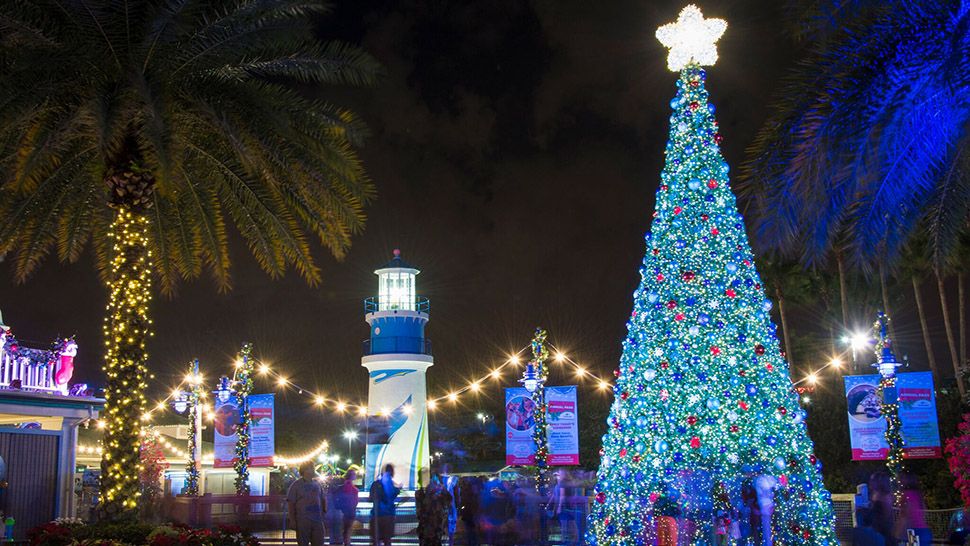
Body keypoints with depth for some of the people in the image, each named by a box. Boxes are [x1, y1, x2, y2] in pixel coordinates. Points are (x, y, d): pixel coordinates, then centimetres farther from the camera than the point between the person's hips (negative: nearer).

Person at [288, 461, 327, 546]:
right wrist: (293, 521, -8)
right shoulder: (296, 485, -3)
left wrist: (323, 514, 6)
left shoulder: (317, 484, 10)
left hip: (317, 521, 4)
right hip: (302, 522, -4)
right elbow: (290, 503, -4)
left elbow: (323, 500, 16)